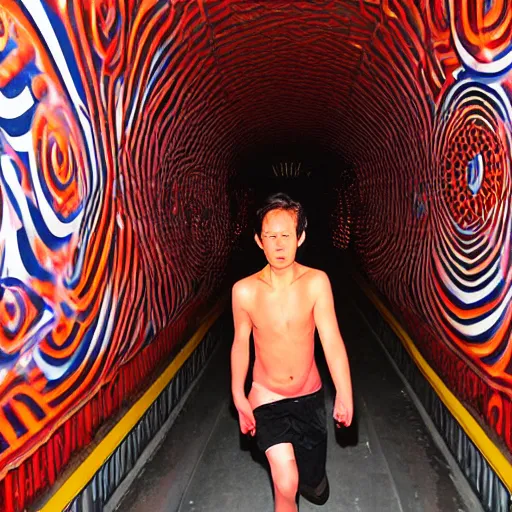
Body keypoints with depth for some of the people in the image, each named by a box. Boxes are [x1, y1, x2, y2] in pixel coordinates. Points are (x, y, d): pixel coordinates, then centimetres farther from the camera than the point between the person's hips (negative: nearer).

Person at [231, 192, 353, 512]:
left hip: (310, 396, 1)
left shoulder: (317, 282, -18)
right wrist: (239, 399, 1)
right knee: (287, 484, -12)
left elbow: (332, 341, -22)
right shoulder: (244, 290, -16)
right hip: (266, 397, -1)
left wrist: (344, 396, -31)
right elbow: (241, 344, -4)